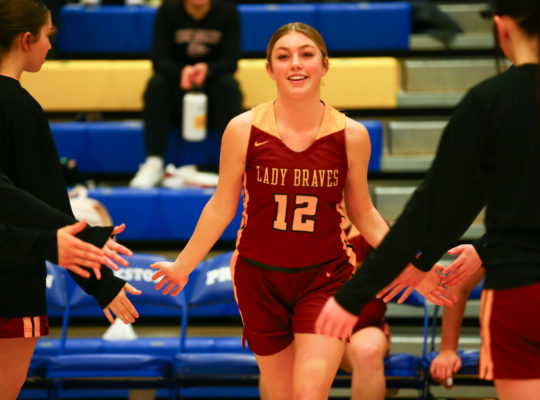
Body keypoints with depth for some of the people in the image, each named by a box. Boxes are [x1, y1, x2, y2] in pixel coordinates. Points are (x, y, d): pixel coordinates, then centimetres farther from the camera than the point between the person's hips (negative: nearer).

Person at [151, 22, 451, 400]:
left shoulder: (351, 135, -5)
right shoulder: (243, 130, -6)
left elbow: (363, 212, 7)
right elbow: (221, 206, 5)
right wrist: (183, 265, 10)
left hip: (325, 278, -1)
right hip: (259, 279, 1)